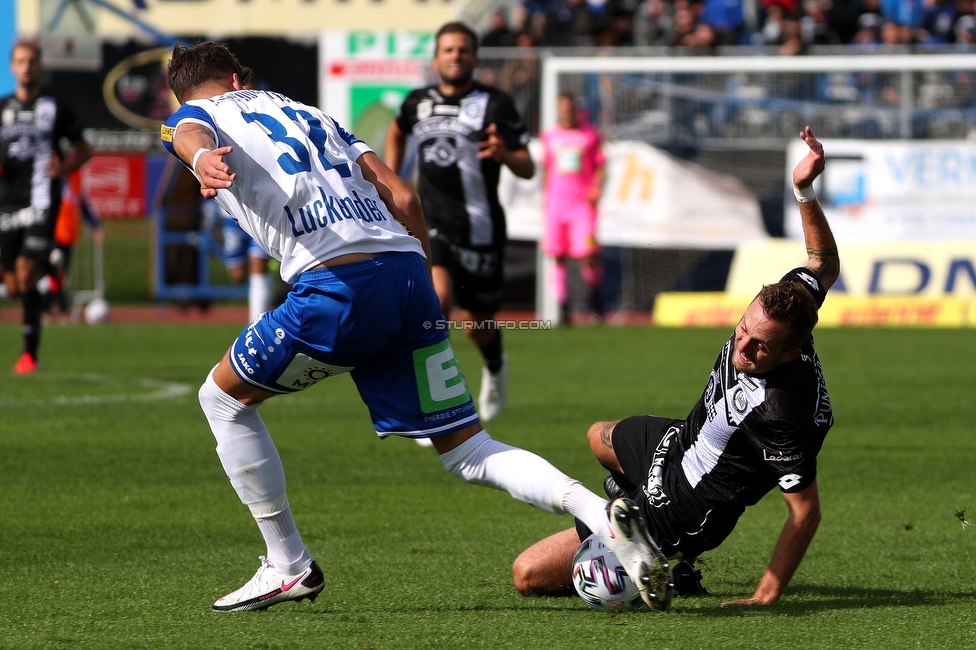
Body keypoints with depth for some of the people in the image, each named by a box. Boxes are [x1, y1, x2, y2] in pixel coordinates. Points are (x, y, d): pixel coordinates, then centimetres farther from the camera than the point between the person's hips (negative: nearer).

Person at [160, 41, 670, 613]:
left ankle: (288, 565, 17)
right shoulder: (305, 113, 33)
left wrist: (203, 160, -35)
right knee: (467, 452, 8)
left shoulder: (195, 115, 17)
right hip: (407, 268, 5)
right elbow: (402, 197, 23)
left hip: (337, 284, -5)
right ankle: (602, 514, -14)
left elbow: (190, 134, -11)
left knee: (224, 397, 18)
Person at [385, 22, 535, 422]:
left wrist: (505, 155, -31)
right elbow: (397, 133, 31)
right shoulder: (418, 103, 6)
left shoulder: (495, 106, -5)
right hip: (431, 227, 1)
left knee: (477, 325, 9)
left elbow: (528, 169, -10)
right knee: (438, 298, -25)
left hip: (479, 231, -1)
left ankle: (495, 367, 48)